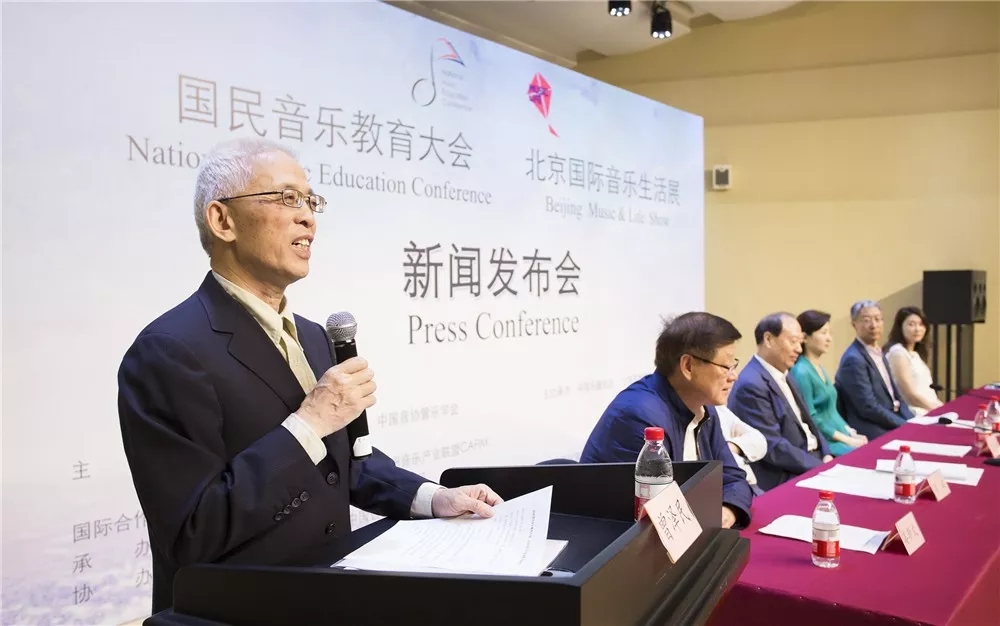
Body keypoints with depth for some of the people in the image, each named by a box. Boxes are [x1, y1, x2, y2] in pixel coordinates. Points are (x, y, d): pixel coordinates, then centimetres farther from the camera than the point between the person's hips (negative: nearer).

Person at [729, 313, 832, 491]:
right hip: (783, 480, -9)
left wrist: (826, 455, 0)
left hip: (811, 463, 9)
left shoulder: (783, 375, 11)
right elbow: (773, 448, -21)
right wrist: (821, 467, -17)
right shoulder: (751, 385, -19)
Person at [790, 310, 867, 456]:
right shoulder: (801, 372, -15)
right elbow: (811, 419, -17)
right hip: (824, 443, -8)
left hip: (841, 437, 8)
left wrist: (851, 433, 4)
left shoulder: (819, 367, 13)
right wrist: (846, 439, -14)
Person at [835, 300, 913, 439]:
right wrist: (906, 425, -14)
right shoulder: (854, 359, -16)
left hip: (892, 422, 9)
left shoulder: (878, 353, 13)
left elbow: (894, 395, 17)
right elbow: (869, 407, -19)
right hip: (872, 432, -9)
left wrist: (911, 421, 2)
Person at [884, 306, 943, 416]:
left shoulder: (915, 353, 17)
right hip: (915, 413, -8)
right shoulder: (897, 353, -11)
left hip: (930, 409, 8)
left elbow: (927, 390, 15)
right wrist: (940, 409, -9)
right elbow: (911, 394, -14)